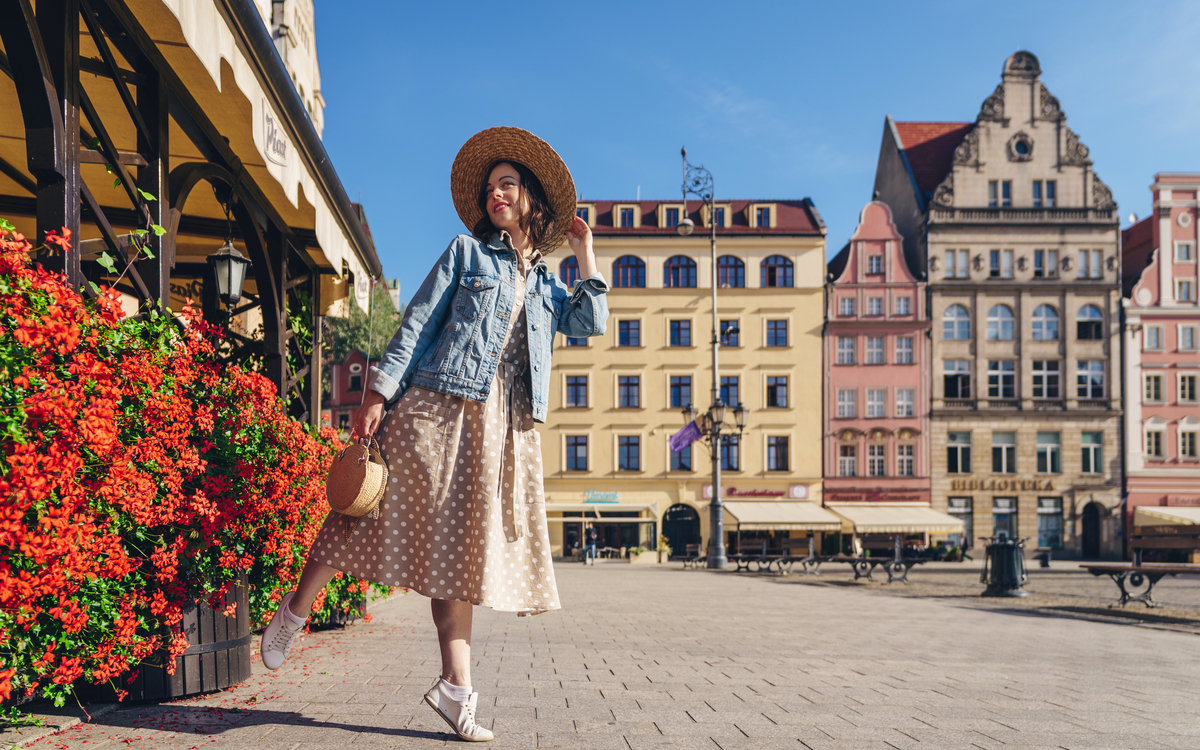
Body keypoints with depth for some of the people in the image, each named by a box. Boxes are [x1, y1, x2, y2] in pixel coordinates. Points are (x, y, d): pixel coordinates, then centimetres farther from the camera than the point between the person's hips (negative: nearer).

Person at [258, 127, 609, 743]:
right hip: (440, 407, -4)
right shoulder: (466, 252, 8)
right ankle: (293, 612, 20)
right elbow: (417, 322, 1)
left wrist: (585, 256, 13)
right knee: (372, 507, -2)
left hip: (504, 430, 4)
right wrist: (379, 392, -6)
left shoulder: (546, 283, 22)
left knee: (461, 543, 4)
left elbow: (590, 324, 8)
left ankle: (455, 689, 5)